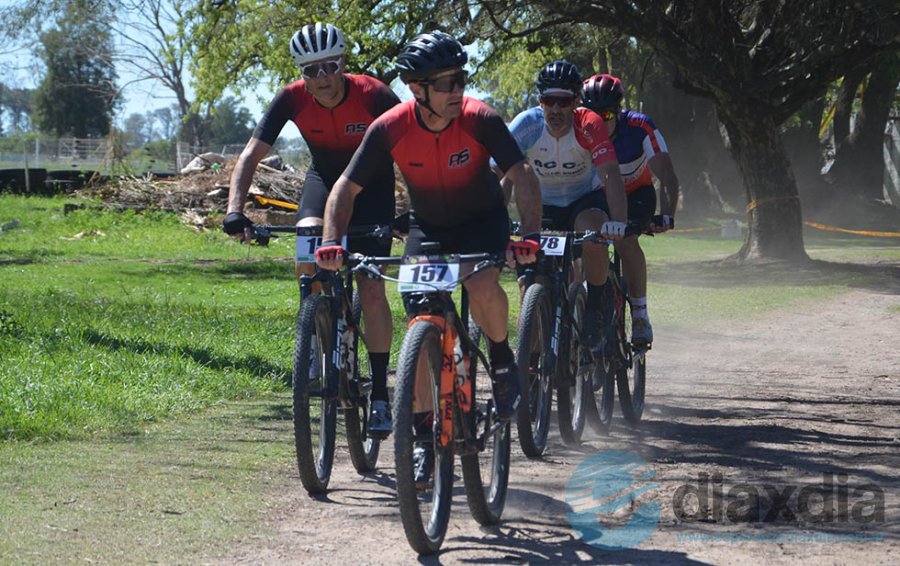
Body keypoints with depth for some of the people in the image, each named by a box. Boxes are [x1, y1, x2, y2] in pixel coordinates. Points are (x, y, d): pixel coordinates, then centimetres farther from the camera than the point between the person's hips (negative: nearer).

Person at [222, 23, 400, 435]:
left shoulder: (373, 96, -28)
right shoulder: (292, 99, -22)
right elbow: (252, 154, -23)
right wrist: (235, 209, -37)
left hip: (372, 183, -2)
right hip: (325, 178, 2)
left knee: (372, 291, -11)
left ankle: (380, 393, 2)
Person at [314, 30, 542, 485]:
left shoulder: (480, 120, -26)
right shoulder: (390, 129, -22)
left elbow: (522, 176, -29)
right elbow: (346, 188, -16)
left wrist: (531, 235, -44)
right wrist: (332, 243, -31)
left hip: (481, 221, -2)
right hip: (426, 226, 2)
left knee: (483, 287, -32)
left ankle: (502, 358, -1)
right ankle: (423, 435, 2)